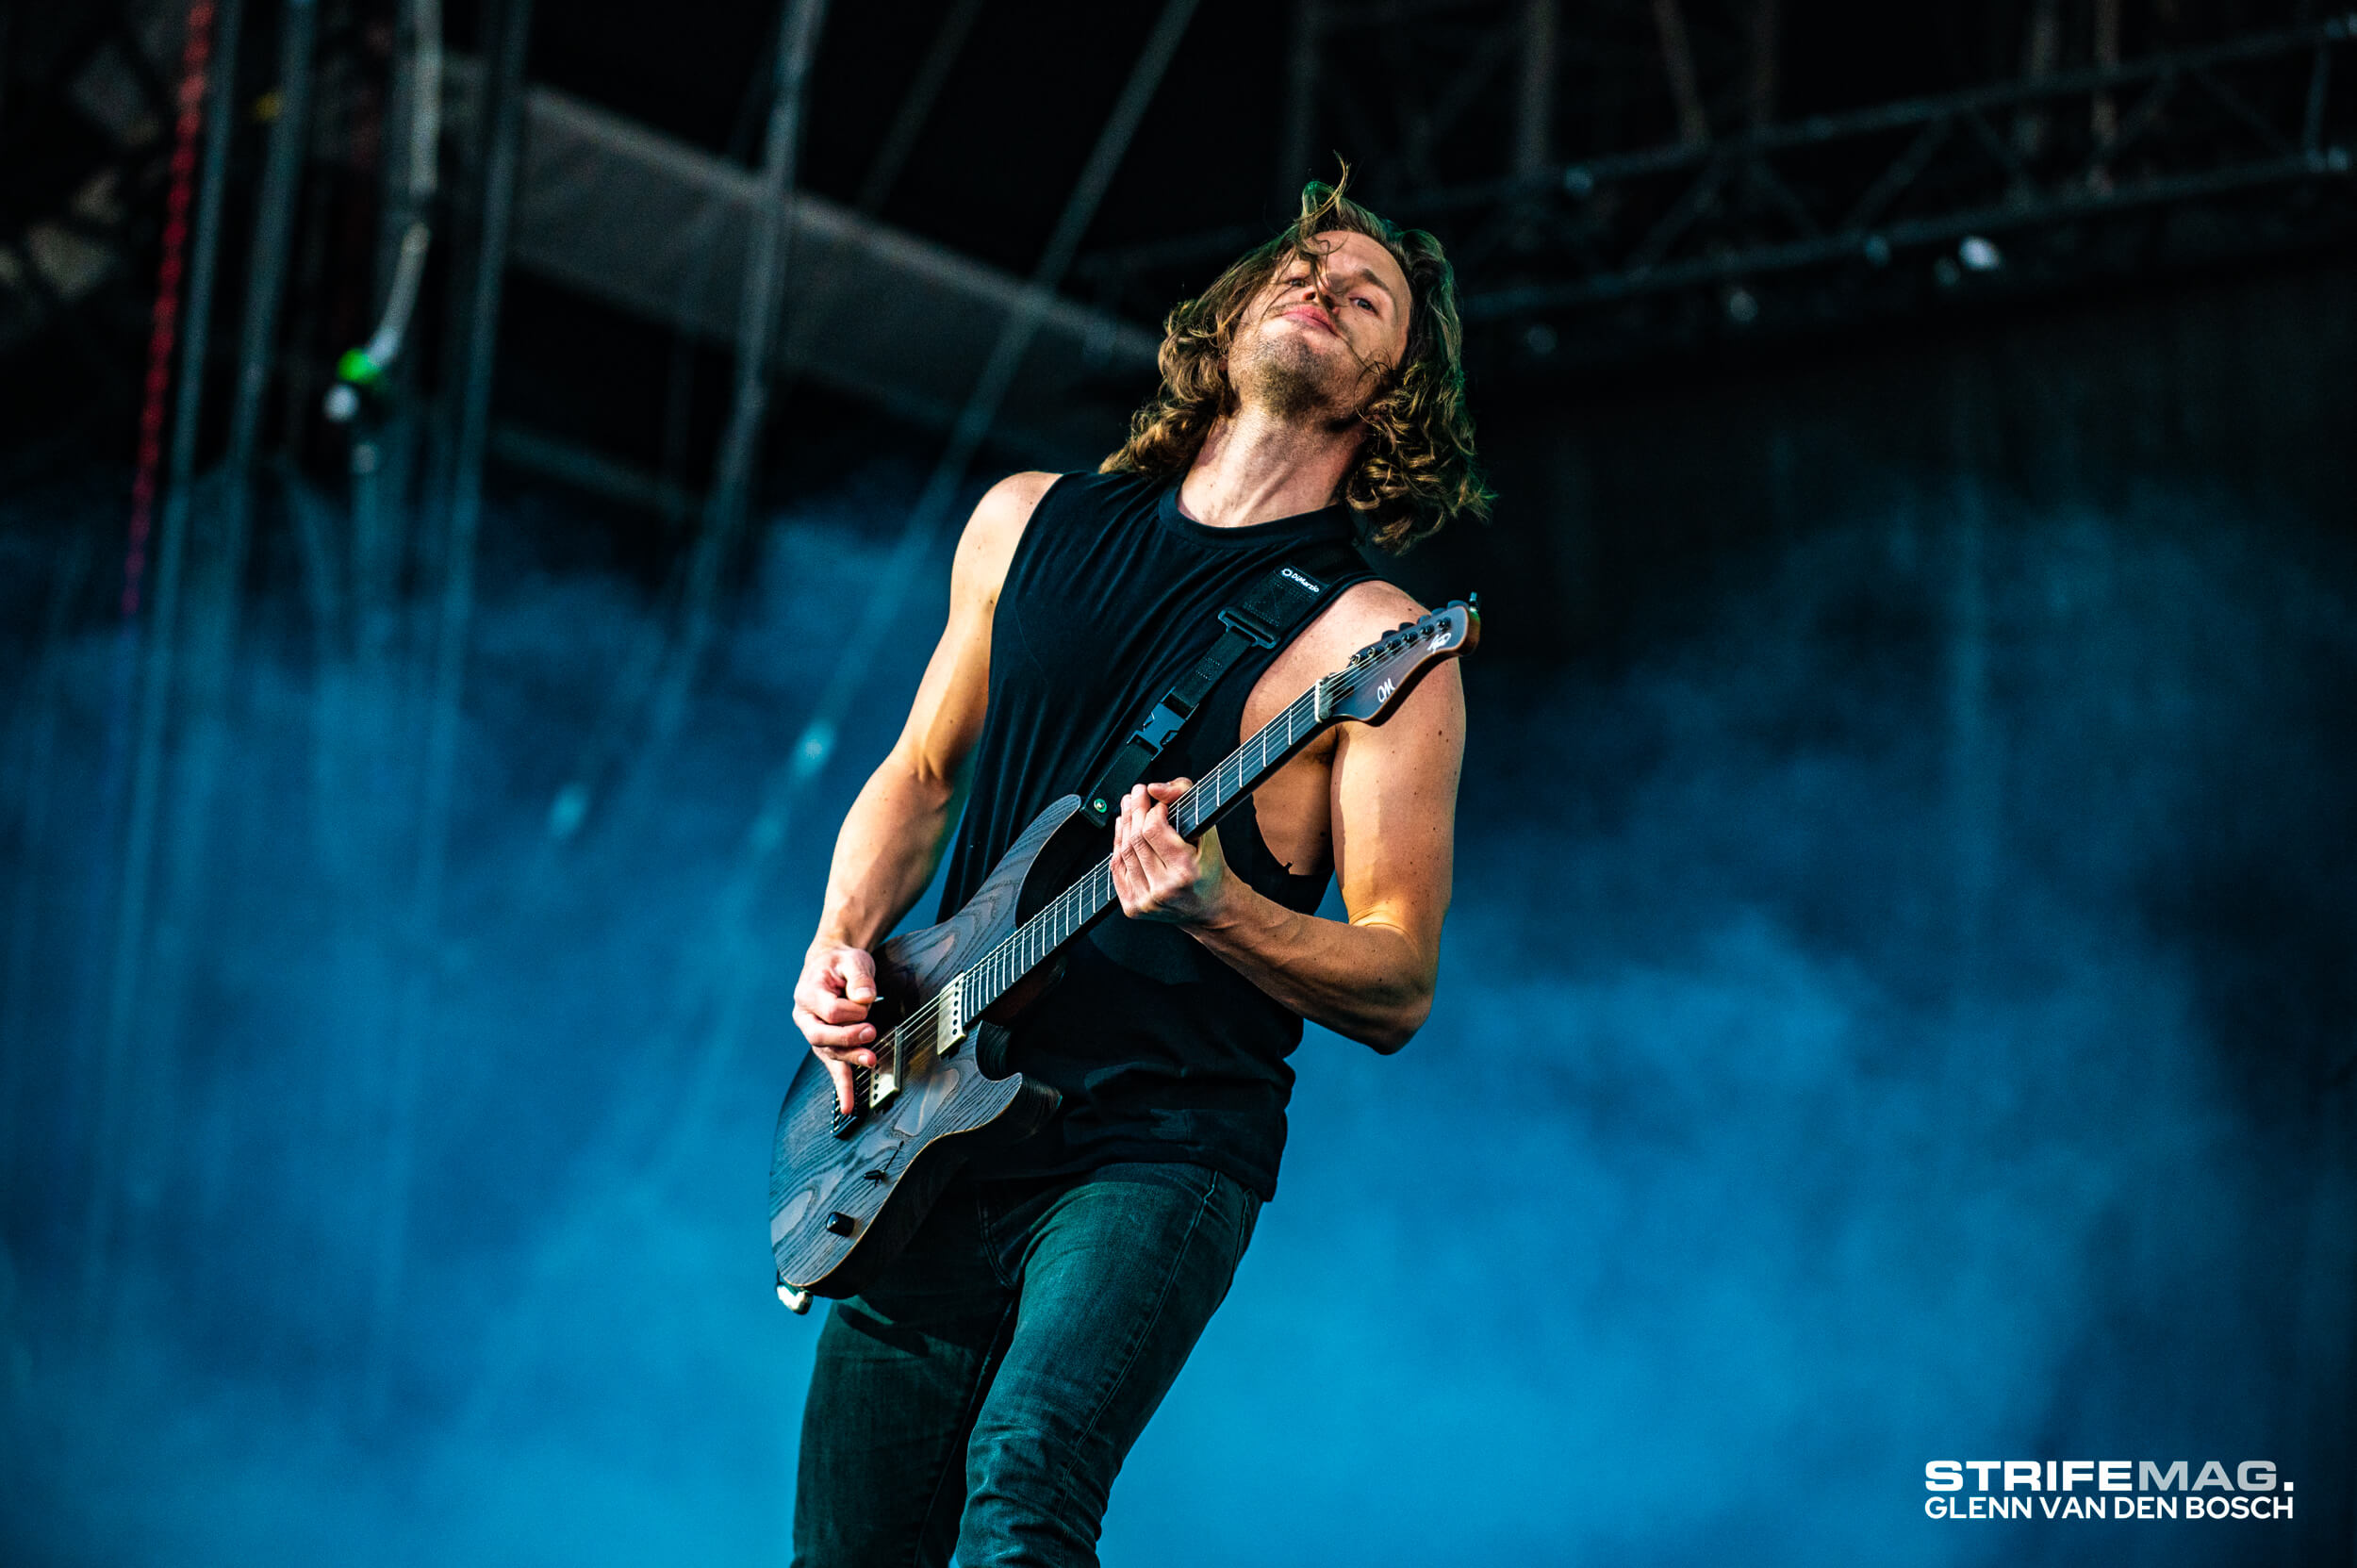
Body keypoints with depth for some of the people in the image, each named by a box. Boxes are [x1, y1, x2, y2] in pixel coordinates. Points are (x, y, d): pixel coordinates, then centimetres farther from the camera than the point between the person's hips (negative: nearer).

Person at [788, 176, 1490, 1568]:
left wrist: (1215, 906, -25)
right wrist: (842, 948, 5)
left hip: (1160, 1147, -5)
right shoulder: (1030, 522, 10)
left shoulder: (1376, 642, -6)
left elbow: (1400, 989, -7)